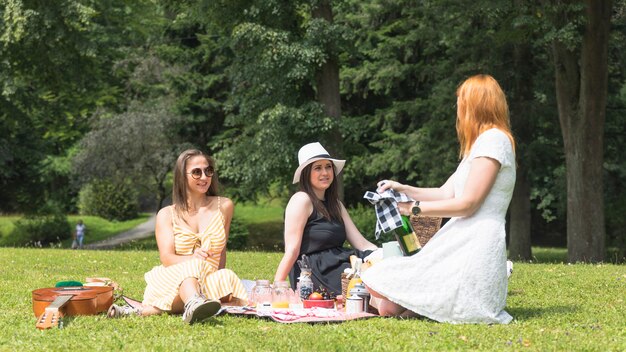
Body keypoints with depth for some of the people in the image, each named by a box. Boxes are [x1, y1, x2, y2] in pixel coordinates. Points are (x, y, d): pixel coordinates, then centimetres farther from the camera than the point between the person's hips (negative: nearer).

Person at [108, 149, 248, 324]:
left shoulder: (223, 206, 13)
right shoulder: (167, 215, 9)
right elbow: (167, 258, -5)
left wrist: (220, 282, 2)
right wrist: (192, 259, -26)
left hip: (210, 283, 1)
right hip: (172, 282, -1)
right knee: (192, 267, -35)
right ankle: (193, 304, -72)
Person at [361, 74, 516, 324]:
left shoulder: (493, 139, -10)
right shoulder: (483, 141, 24)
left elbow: (467, 203, -15)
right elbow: (446, 193, 19)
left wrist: (415, 208, -7)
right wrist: (403, 189, 13)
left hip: (476, 245, -11)